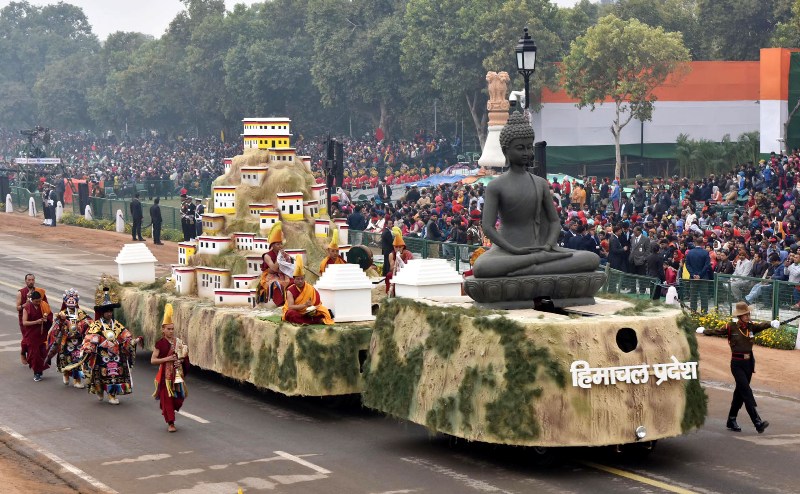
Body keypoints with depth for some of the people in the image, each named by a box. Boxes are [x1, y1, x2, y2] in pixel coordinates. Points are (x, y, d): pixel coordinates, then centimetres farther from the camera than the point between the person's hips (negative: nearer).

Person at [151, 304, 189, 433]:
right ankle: (170, 423, 6)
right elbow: (153, 360, -10)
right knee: (167, 398, -2)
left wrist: (182, 357, -7)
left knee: (179, 397, 6)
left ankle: (166, 411, 35)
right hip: (165, 375, -4)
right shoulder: (160, 343, -7)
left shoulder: (178, 342, 4)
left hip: (177, 374, 4)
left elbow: (183, 356, 16)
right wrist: (167, 359, -20)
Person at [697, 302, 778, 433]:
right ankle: (757, 422, -19)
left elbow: (762, 326, -18)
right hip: (737, 364, -5)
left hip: (749, 363, 5)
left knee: (740, 392, 14)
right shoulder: (731, 327, -7)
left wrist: (772, 324, -36)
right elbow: (717, 331, 6)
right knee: (747, 392, -12)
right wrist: (703, 331, 7)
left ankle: (731, 421, 27)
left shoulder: (751, 326, 1)